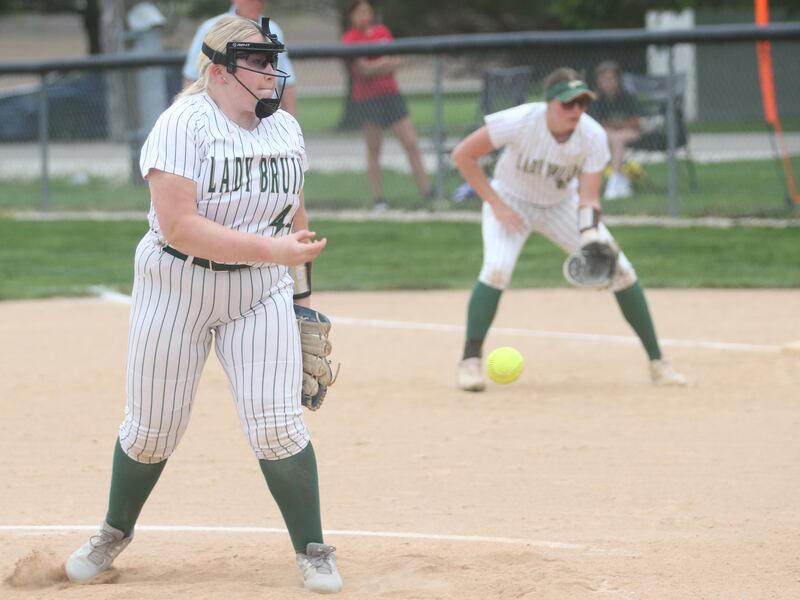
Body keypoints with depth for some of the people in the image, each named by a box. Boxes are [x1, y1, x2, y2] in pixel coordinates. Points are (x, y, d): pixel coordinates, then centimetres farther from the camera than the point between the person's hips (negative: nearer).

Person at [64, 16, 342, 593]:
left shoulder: (286, 128, 3)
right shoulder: (183, 124, -18)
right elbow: (178, 225, -27)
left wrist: (298, 294, 15)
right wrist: (273, 250, -31)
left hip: (261, 292, 3)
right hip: (177, 287, -3)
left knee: (278, 425, -8)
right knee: (153, 429, 7)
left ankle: (313, 552, 6)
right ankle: (115, 532, 33)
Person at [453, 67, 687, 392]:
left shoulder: (593, 136, -24)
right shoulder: (520, 121, -31)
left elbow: (588, 198, -22)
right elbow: (463, 154, -23)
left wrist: (591, 239, -41)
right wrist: (495, 204, -24)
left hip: (562, 205, 3)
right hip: (511, 202, -3)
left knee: (621, 270, -8)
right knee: (497, 268, -29)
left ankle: (656, 361, 4)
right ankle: (470, 362, -17)